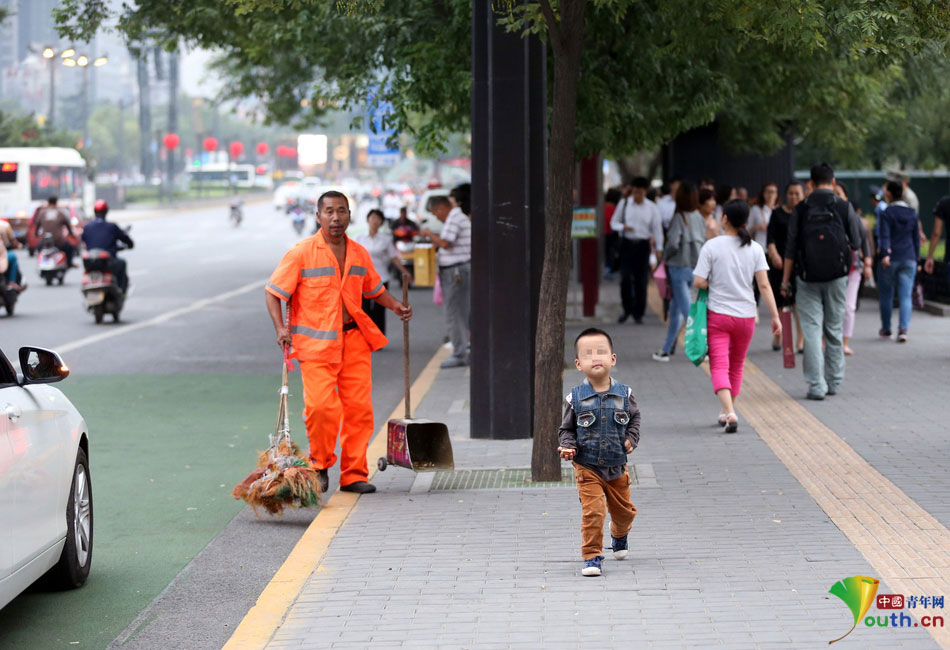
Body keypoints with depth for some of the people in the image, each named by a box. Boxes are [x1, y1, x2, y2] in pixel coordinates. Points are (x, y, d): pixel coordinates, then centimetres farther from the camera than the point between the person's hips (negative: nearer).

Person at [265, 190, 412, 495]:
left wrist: (395, 306, 8)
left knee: (359, 407, 0)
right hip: (316, 343, -4)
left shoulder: (359, 254, 11)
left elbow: (374, 289, 26)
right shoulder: (301, 253, -5)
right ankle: (320, 466, 9)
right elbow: (273, 292, -2)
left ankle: (354, 474, 10)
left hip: (354, 341, 5)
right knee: (321, 407, -15)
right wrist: (281, 328, -15)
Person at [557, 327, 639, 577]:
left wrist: (632, 439, -3)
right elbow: (566, 428, 1)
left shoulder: (624, 394, -5)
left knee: (623, 510, 19)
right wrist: (567, 446, -17)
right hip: (587, 468, -3)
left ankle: (620, 535, 52)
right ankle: (592, 557, -4)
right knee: (592, 511, -16)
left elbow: (634, 417, 13)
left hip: (617, 468, 3)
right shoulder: (576, 398, -10)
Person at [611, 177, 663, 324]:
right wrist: (623, 227, -13)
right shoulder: (624, 204, 4)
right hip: (627, 244, 0)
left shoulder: (651, 208, 3)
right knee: (625, 279, -6)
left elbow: (657, 228, 4)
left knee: (641, 281, 1)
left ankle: (638, 313, 12)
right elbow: (613, 222, 9)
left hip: (643, 245, 0)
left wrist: (659, 249, -3)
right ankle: (627, 309, 13)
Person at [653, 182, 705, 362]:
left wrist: (666, 257, -3)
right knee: (675, 310, 16)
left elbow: (673, 243, -21)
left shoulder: (680, 218, -14)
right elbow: (704, 241, 6)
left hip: (680, 267, -7)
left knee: (687, 310, -4)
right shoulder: (700, 218, 5)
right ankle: (666, 350, 23)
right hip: (696, 265, 7)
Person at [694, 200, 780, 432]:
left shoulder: (712, 246, -8)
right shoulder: (754, 248, 0)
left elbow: (698, 282, -12)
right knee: (736, 366, 19)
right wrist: (775, 316, -2)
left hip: (717, 314, -3)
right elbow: (764, 285, -4)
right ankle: (726, 412, 30)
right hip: (746, 315, 3)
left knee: (719, 366, -6)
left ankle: (730, 413, -24)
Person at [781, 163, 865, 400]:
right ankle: (834, 381, 19)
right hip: (836, 277, 1)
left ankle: (816, 386, -7)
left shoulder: (801, 210, -2)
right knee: (834, 329, 13)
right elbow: (855, 244, 3)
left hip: (808, 278, -1)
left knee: (811, 331, -1)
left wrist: (785, 280, 5)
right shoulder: (844, 208, -4)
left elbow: (791, 249, -1)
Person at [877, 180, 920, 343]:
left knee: (886, 295, 12)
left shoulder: (887, 213, -7)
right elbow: (916, 238, 13)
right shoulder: (912, 213, 8)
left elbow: (885, 236, -17)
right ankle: (903, 328, -18)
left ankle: (886, 329, 23)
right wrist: (916, 258, 19)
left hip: (890, 260, -3)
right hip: (908, 259, 3)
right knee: (905, 296, -2)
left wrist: (885, 254, -25)